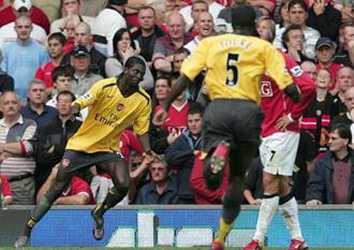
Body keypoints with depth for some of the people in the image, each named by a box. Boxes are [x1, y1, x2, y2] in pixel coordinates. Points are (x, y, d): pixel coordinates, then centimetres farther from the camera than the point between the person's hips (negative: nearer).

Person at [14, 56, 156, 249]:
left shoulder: (143, 100, -4)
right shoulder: (105, 86, -15)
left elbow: (141, 131, 4)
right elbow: (81, 102, -24)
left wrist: (148, 153, -13)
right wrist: (75, 109, -47)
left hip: (109, 148, 3)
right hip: (81, 144, -3)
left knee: (123, 185, -22)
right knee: (57, 188, -4)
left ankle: (98, 214, 10)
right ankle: (25, 234, 5)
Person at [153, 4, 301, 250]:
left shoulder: (210, 43, 15)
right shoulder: (265, 48, 11)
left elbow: (184, 77, 5)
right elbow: (288, 87, 2)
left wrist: (165, 107, 11)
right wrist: (297, 97, 24)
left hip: (217, 108, 0)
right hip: (248, 110, 0)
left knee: (212, 180, -3)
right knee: (238, 176, 15)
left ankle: (220, 149, -36)